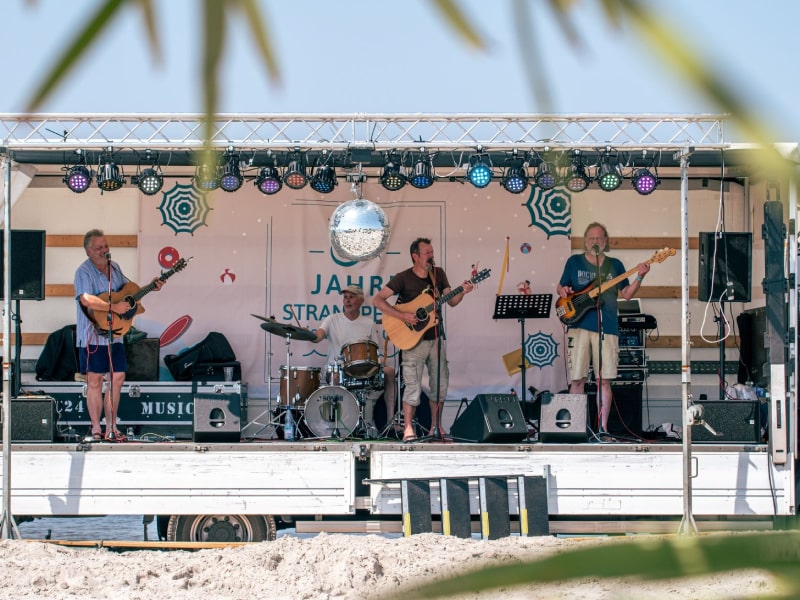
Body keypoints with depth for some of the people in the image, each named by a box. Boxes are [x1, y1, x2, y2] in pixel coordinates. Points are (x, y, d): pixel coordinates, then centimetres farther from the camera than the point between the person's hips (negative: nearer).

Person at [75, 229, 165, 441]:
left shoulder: (114, 268, 11)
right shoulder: (84, 272, -12)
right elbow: (86, 300, -27)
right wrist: (114, 307, -26)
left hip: (115, 334, 7)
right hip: (93, 335, -7)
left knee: (117, 377, 7)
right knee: (95, 380, -2)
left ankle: (111, 426, 15)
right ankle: (96, 429, 3)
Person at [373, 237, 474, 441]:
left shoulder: (438, 274, 7)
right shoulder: (403, 278, -9)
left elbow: (451, 301, 8)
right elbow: (379, 299, -13)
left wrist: (463, 292, -13)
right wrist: (402, 316, -22)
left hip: (436, 338, 6)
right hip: (415, 339, -6)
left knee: (441, 384, 8)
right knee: (413, 386, -8)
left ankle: (436, 426, 19)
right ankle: (408, 428, -1)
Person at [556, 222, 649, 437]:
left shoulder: (615, 265, 13)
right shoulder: (574, 262, 10)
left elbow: (626, 294, 10)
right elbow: (560, 287, 15)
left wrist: (640, 277, -5)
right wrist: (563, 291, -8)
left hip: (607, 328, 1)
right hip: (579, 325, -1)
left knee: (604, 380, -2)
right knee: (577, 379, -3)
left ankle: (603, 428, 2)